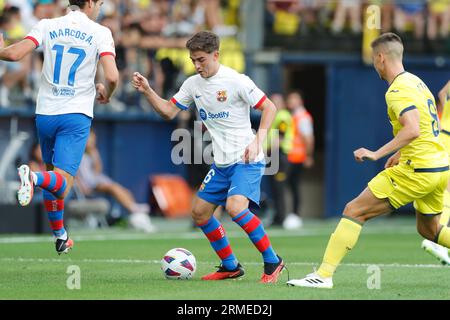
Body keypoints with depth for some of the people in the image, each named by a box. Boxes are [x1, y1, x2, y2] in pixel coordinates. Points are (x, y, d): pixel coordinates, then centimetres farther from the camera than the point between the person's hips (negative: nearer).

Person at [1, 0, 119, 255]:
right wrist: (106, 95, 8)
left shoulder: (47, 26, 3)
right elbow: (112, 76, -14)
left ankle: (60, 235, 32)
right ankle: (34, 178, -43)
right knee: (62, 183, -9)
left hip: (45, 113, 4)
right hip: (77, 115, -4)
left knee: (52, 169, 25)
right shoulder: (100, 33, -3)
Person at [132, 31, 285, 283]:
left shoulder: (236, 81, -14)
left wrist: (257, 141, -20)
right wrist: (147, 91, -1)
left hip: (247, 160, -8)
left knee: (235, 206, -28)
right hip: (221, 163, 8)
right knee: (200, 212, 7)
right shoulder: (193, 84, 7)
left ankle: (273, 262, -15)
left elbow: (269, 107, -11)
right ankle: (231, 267, 21)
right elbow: (169, 111, 14)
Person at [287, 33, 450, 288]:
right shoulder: (416, 82, 16)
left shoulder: (398, 90, -14)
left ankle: (324, 274, -10)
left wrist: (377, 153, -26)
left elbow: (412, 130, -28)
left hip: (417, 171, -9)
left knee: (354, 211, -6)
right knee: (429, 229, 27)